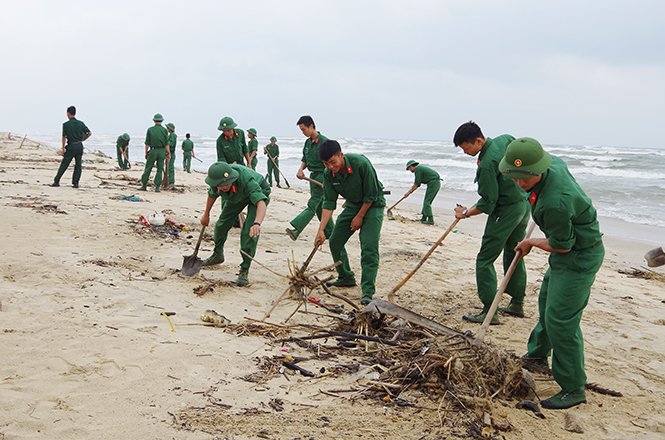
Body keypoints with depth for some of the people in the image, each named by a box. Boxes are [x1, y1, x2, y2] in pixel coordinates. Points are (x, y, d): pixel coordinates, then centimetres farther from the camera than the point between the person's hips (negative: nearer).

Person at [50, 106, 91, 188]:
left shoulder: (66, 124, -7)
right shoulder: (81, 123, 2)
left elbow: (64, 137, -5)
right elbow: (89, 133, 1)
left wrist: (63, 149, 0)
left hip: (71, 146, -3)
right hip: (80, 146, 3)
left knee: (64, 165, 5)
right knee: (78, 165, 8)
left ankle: (56, 181, 9)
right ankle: (75, 183, 6)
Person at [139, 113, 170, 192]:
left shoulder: (150, 129, 2)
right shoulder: (165, 130, 1)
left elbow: (147, 143, 1)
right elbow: (166, 143, -3)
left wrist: (146, 153, 9)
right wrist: (168, 153, 1)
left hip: (152, 151, 0)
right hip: (162, 151, 0)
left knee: (148, 169, 7)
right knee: (160, 170, 4)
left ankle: (144, 185, 10)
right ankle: (157, 187, 0)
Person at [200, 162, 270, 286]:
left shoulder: (246, 179, -46)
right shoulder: (216, 180, -28)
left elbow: (261, 203, -58)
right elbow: (212, 195, -2)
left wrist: (257, 224, -76)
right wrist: (206, 214, 12)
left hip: (259, 193, -6)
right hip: (237, 196, 6)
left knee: (249, 231, -21)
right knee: (222, 223, 9)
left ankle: (244, 270, -11)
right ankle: (217, 255, 37)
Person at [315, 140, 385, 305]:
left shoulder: (361, 163, -31)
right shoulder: (329, 174, -14)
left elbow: (371, 195, -21)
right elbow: (329, 203, -11)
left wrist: (359, 217, -13)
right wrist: (321, 230, -19)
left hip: (372, 205, -6)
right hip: (352, 205, 6)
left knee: (369, 247, -18)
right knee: (335, 241, 4)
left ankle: (368, 291, -15)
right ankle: (346, 277, 25)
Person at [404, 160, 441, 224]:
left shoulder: (417, 169, -6)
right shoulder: (420, 168, 25)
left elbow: (416, 183, -9)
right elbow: (417, 184, 27)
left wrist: (409, 191, 5)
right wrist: (410, 191, 25)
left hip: (433, 183, -10)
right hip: (437, 183, 10)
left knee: (427, 202, -9)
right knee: (427, 201, 15)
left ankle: (430, 220, -14)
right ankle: (424, 218, 20)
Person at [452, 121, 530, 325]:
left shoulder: (487, 164, -25)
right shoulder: (506, 139, 0)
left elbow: (488, 204, -21)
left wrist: (466, 213, -6)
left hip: (505, 212, -9)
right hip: (524, 205, 10)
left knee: (485, 260, -3)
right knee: (514, 255, 20)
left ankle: (490, 312, -3)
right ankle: (517, 304, 28)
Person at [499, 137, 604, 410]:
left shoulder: (554, 203, -36)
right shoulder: (553, 163, -8)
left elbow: (561, 245, -24)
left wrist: (531, 243, -5)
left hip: (579, 258, -11)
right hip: (568, 253, 11)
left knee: (560, 319, -9)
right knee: (547, 302, 25)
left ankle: (573, 390, 2)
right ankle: (538, 354, 46)